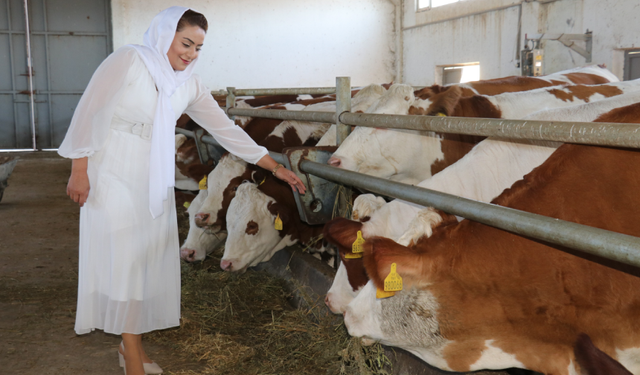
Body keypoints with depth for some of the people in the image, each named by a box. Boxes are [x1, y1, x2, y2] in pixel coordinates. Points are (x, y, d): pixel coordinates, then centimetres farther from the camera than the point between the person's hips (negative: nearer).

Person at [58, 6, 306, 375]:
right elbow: (91, 111, -12)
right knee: (123, 259, -5)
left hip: (155, 181, 5)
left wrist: (277, 168, 2)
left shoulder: (190, 85, 3)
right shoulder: (129, 60, -13)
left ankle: (133, 340, 22)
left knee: (151, 258, 6)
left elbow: (226, 129, 4)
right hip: (113, 176, -5)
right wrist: (79, 171, -13)